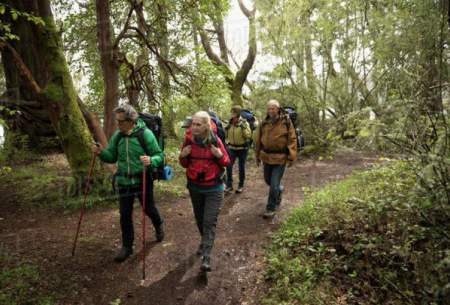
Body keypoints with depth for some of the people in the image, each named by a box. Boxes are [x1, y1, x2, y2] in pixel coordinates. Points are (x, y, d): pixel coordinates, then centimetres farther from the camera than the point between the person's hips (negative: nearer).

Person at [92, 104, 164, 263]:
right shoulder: (117, 135, -1)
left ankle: (159, 227, 48)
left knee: (149, 209, 14)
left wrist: (150, 160, -35)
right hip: (124, 181, 4)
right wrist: (101, 152, -13)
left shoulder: (145, 134, -15)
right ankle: (127, 246, 24)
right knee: (125, 214, 7)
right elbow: (112, 156, 8)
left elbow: (159, 155, -13)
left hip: (142, 180, -3)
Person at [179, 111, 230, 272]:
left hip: (214, 188, -3)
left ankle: (206, 257, -4)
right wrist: (182, 156, -17)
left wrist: (219, 155, -24)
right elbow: (185, 164, 5)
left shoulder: (215, 140, -13)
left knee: (210, 221, -7)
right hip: (195, 187, 4)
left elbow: (226, 163, -4)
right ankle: (205, 241, 45)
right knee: (199, 219, 19)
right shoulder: (189, 140, -6)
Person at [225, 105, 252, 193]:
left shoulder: (244, 123, -8)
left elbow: (248, 135, -17)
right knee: (229, 166, -8)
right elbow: (227, 135, 15)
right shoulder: (230, 123, 4)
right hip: (232, 148, 3)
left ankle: (241, 185, 22)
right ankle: (229, 185, 3)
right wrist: (226, 129, -3)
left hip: (242, 148, -3)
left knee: (241, 167, 7)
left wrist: (243, 128, -28)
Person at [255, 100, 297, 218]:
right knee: (268, 180, 19)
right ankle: (279, 189, 51)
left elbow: (292, 140, -7)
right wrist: (258, 156, 13)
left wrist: (291, 157, -10)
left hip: (280, 158, -5)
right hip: (266, 156, 5)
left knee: (274, 184, -5)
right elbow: (258, 140, 11)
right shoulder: (264, 123, 3)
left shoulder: (286, 122, -7)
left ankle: (271, 208, 10)